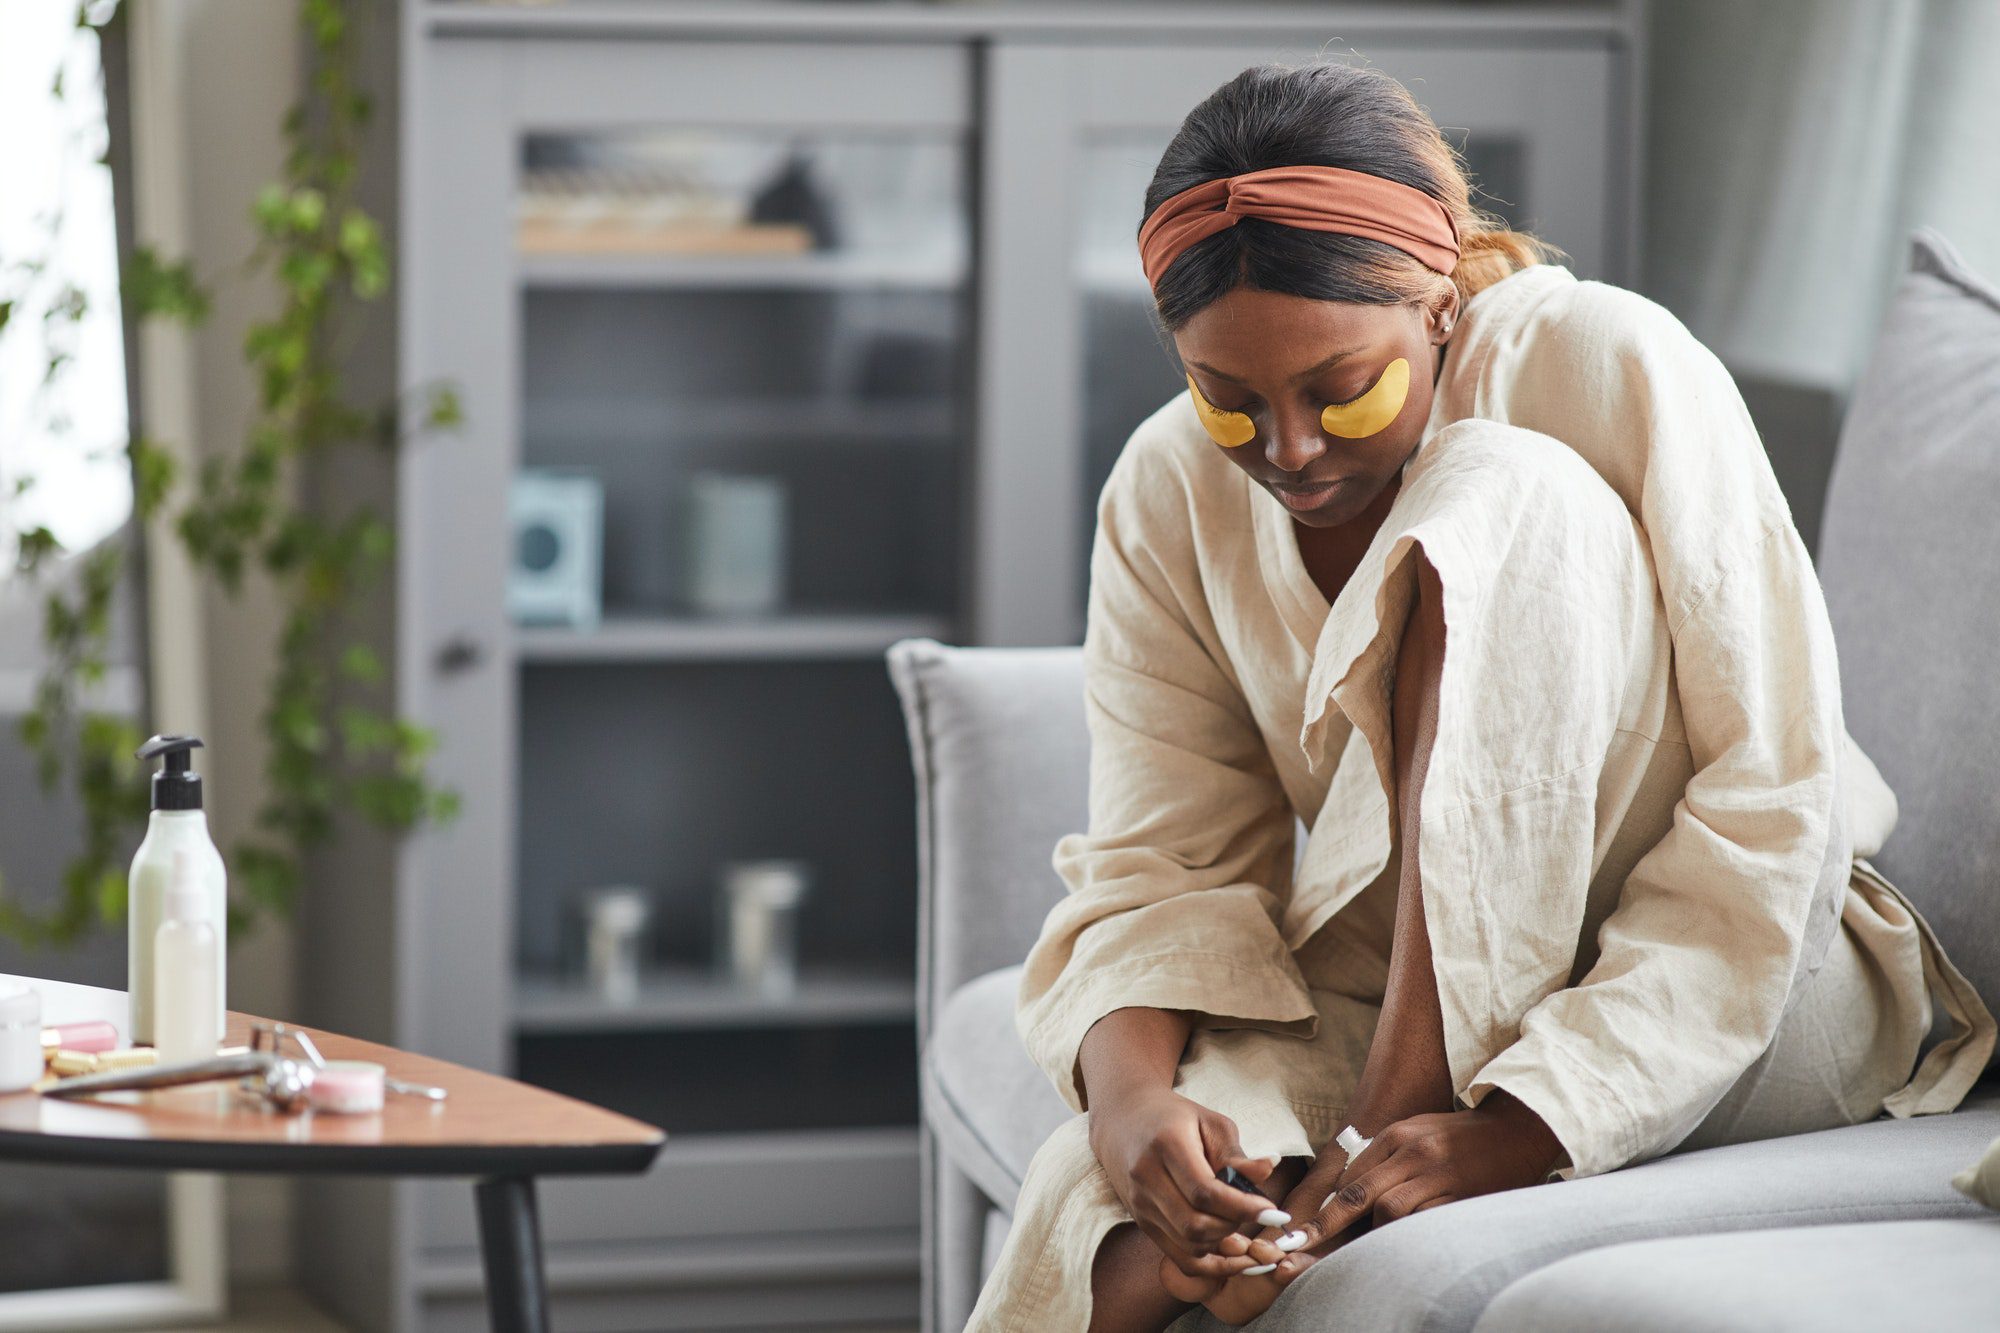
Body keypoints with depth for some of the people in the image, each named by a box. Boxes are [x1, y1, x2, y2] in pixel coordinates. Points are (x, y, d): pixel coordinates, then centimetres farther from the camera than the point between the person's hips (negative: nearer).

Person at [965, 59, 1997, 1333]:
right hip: (1425, 1007, 1)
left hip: (1740, 993, -1)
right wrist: (1133, 1096, -31)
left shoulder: (1614, 370, -17)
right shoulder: (1167, 498, -3)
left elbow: (1766, 816, -21)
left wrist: (1500, 1133, -32)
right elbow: (1160, 869, -6)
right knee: (1099, 1201, -36)